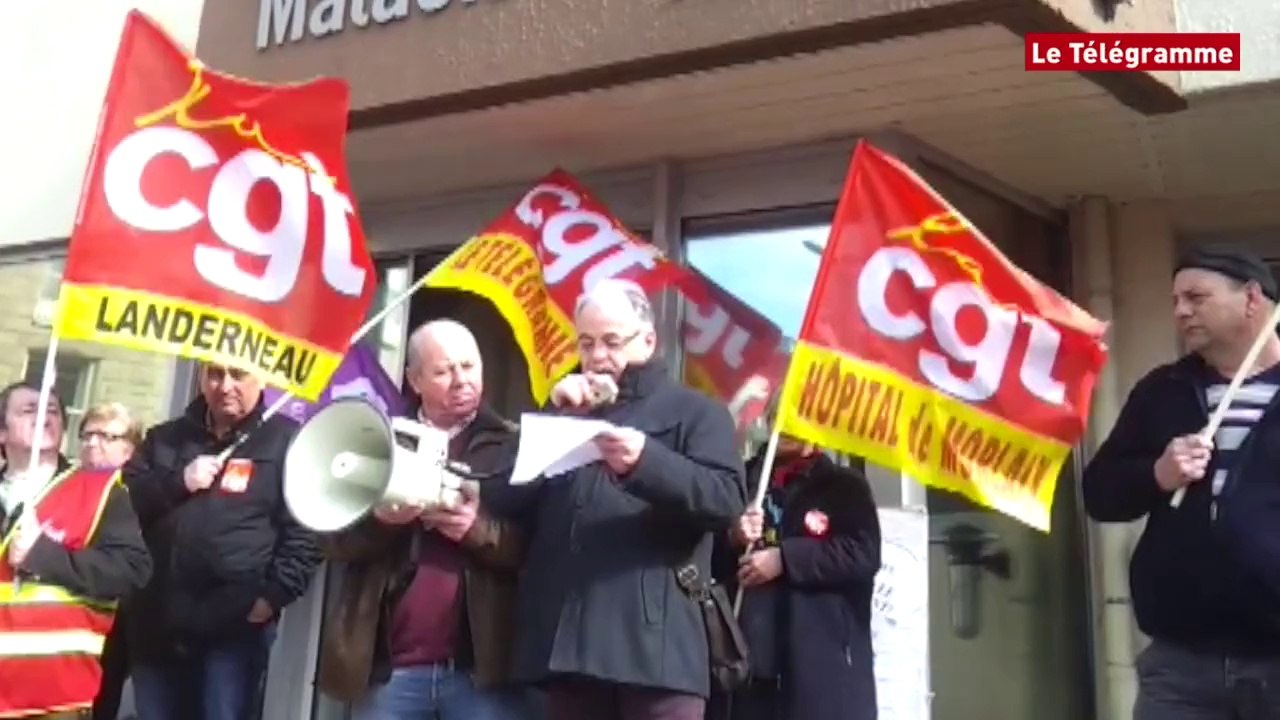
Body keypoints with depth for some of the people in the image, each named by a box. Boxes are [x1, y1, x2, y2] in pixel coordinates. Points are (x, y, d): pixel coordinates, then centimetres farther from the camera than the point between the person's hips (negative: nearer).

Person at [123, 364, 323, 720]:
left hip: (236, 627, -4)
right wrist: (177, 482, -7)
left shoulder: (285, 441, 1)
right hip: (157, 623, 5)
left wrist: (273, 594, -14)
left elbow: (304, 533, -5)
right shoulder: (165, 438, 16)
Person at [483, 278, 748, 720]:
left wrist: (647, 461, -24)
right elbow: (502, 500, 12)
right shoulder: (567, 412, 24)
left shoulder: (694, 411, 9)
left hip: (656, 642, -4)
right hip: (567, 642, 5)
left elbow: (728, 500, -8)